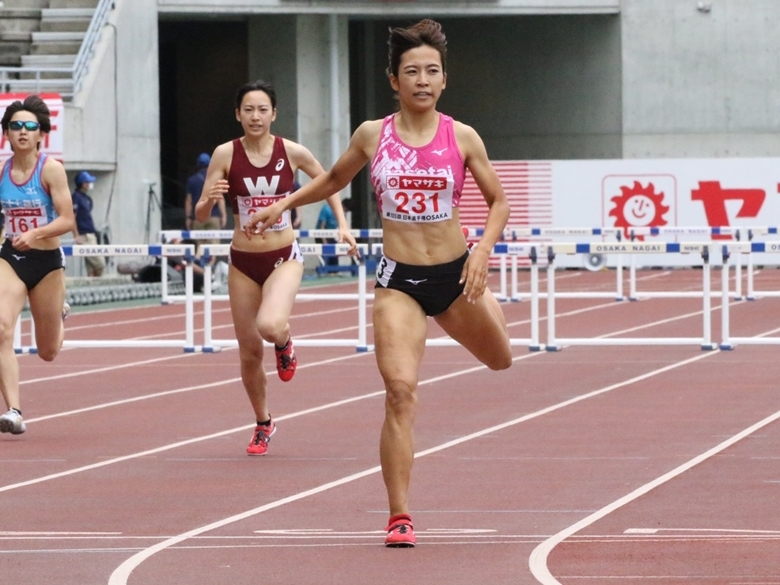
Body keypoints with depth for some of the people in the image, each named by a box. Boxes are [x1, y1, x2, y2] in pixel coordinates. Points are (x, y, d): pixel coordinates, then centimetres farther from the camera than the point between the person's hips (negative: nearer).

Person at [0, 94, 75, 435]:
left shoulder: (51, 170, -11)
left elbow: (67, 221, -17)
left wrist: (35, 234, -31)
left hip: (47, 260, -1)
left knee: (48, 353, 12)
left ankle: (59, 313, 48)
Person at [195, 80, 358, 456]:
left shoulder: (292, 153, -7)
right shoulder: (226, 154, -7)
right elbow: (201, 215, -5)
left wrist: (342, 224, 1)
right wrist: (209, 198, -27)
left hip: (284, 258, -2)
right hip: (243, 262, 2)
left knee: (270, 326, -30)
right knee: (249, 352, 7)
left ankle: (284, 342, 9)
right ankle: (263, 425, 32)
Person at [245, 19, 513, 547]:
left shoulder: (462, 138, -5)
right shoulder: (372, 136, -2)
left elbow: (498, 200, 3)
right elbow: (334, 180, 18)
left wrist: (483, 250, -13)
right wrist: (283, 205, 15)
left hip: (454, 272, 2)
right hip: (399, 280, -1)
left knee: (500, 360, 23)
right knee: (400, 391, -16)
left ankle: (484, 303, 61)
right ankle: (400, 516, -13)